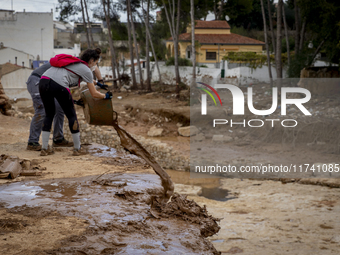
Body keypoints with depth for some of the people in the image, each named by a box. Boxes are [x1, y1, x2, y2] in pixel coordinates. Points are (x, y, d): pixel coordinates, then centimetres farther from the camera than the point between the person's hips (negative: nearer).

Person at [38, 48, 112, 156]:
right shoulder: (86, 70, 11)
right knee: (71, 115, 11)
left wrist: (96, 82, 69)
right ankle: (77, 149, 19)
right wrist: (105, 96, 34)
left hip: (43, 82, 7)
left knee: (49, 114, 22)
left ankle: (44, 148, 20)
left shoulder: (74, 62, 33)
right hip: (59, 85, -7)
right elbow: (94, 94, 15)